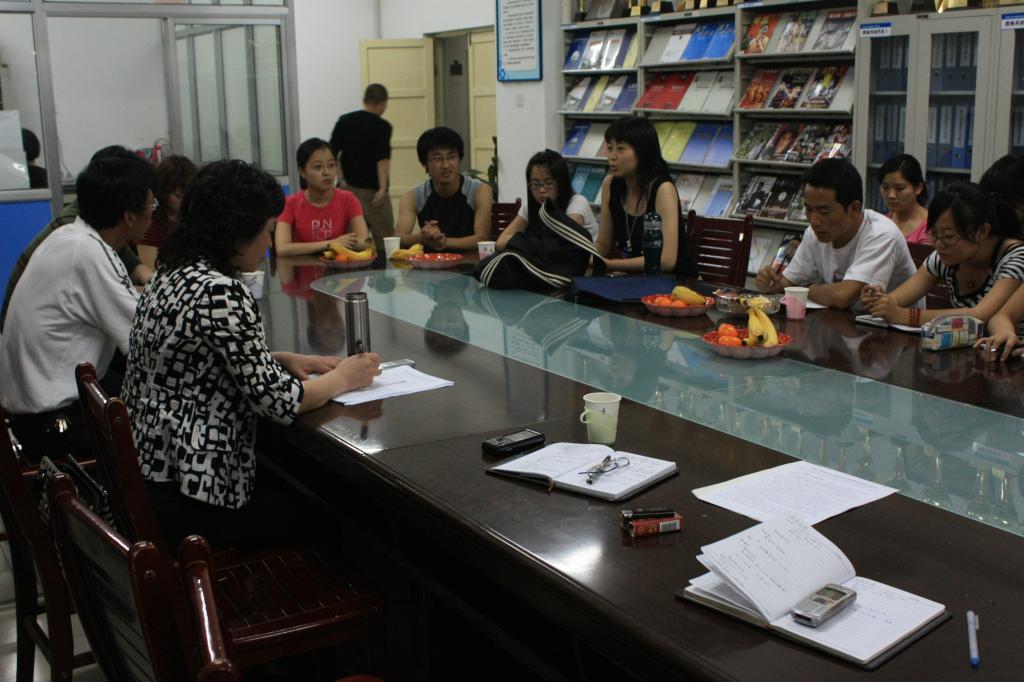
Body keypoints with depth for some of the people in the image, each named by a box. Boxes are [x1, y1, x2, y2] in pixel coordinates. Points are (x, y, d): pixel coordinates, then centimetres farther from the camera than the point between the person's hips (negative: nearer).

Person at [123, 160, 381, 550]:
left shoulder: (174, 273, 7)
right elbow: (279, 400, -20)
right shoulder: (218, 291, -22)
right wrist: (342, 378, -3)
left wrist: (285, 360, 8)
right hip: (187, 500, -9)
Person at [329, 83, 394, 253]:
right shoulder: (382, 126, -8)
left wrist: (341, 179, 9)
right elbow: (383, 159, -16)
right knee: (384, 239, 1)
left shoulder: (343, 121, 6)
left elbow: (332, 153, 5)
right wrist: (383, 188, -18)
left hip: (349, 187, 5)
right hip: (373, 189, -5)